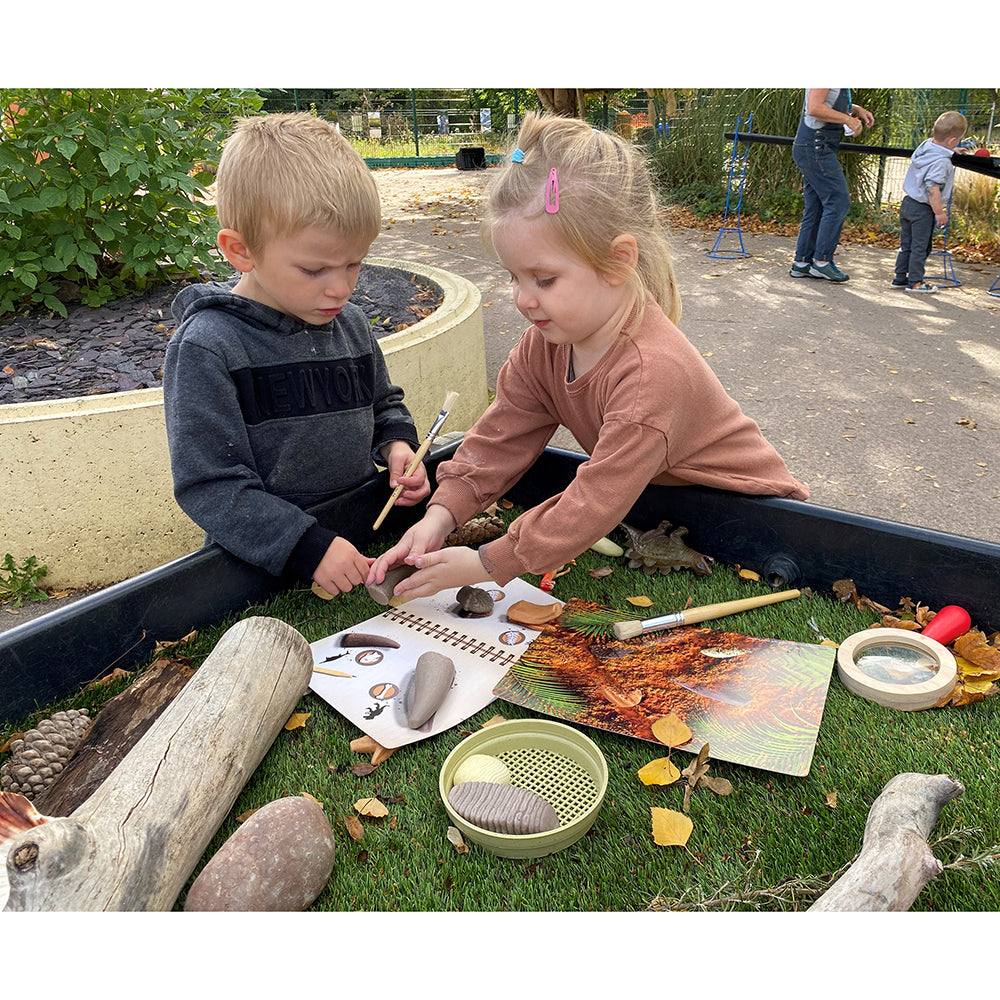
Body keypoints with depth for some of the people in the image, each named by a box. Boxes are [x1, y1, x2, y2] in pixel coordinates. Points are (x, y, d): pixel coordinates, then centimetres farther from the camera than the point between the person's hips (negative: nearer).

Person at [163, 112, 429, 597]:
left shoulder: (351, 324, 7)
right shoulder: (206, 349, -13)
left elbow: (384, 404, 24)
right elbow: (209, 488, -16)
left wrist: (397, 444, 2)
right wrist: (308, 547, -24)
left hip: (361, 535, 5)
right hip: (266, 567, -5)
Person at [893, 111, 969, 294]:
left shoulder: (925, 145, 2)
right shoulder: (942, 161, -22)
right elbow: (932, 189, -26)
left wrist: (952, 152, 34)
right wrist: (939, 212, -19)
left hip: (907, 202, 8)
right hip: (923, 210, -8)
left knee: (906, 245, 16)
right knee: (920, 247, 2)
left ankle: (900, 278, 23)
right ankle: (915, 282, 9)